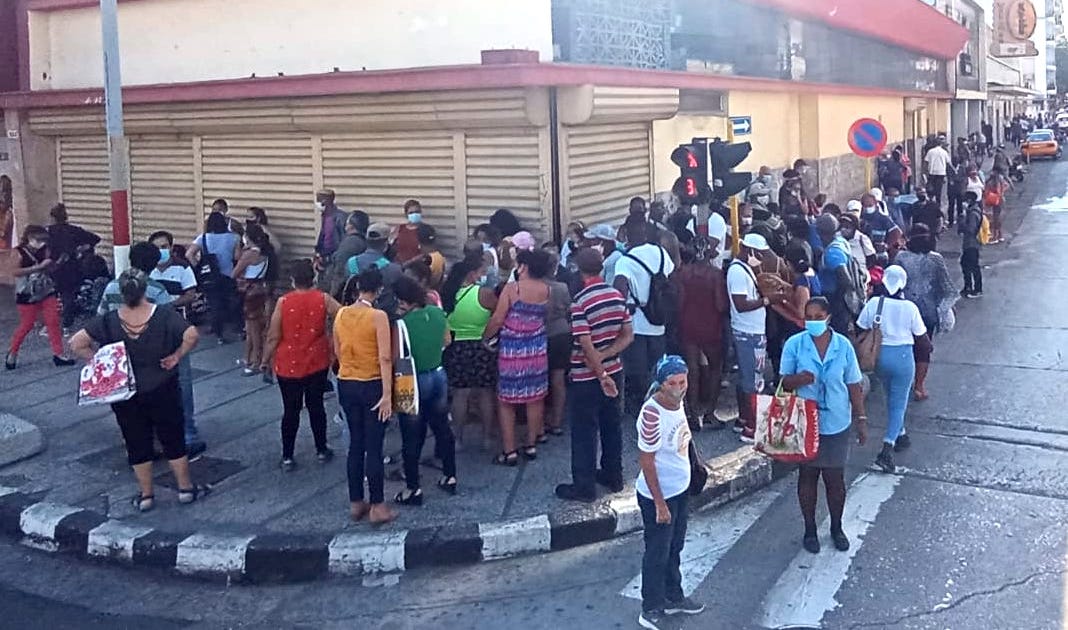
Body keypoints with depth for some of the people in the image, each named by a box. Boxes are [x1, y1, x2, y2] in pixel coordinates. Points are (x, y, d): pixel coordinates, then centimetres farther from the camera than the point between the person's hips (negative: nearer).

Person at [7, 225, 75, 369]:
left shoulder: (45, 251, 1)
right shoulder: (20, 252, -11)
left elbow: (52, 269, 11)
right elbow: (15, 271, -22)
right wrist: (39, 267, -25)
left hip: (46, 293, 4)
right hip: (27, 296, -4)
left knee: (53, 322, -1)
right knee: (26, 325, 5)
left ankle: (58, 355, 5)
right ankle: (12, 353, 25)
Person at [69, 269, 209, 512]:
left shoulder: (108, 321, -9)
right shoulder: (164, 316, -14)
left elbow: (76, 343, -12)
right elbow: (191, 335, -26)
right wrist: (177, 355, -13)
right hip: (163, 392, -1)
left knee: (137, 444, 13)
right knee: (173, 439, 13)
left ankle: (146, 495, 22)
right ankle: (186, 488, 23)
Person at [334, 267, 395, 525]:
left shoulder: (341, 314, 2)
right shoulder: (378, 316, -15)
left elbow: (337, 352, 11)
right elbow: (385, 358, -18)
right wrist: (387, 394, -17)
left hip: (345, 385, 6)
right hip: (371, 386, -5)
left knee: (356, 443, 15)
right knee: (374, 447, 1)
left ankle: (356, 503, 21)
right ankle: (377, 507, 7)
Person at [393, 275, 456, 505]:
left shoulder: (402, 323, -23)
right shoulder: (436, 312, -5)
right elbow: (447, 340, 10)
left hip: (415, 382, -6)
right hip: (438, 376, 6)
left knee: (412, 437, 5)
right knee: (442, 427, 19)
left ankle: (413, 489, 12)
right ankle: (450, 477, 29)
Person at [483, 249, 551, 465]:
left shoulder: (512, 288, -13)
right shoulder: (546, 290, -1)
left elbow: (497, 320, -13)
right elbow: (544, 316, 10)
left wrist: (484, 338, -1)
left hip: (512, 350, -4)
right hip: (537, 349, 4)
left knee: (506, 400, 5)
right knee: (535, 398, 14)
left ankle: (509, 451, 6)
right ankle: (531, 445, 22)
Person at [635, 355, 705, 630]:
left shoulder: (677, 401, -4)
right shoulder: (652, 414, -29)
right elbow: (646, 461, -24)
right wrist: (660, 503, -20)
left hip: (680, 489, 8)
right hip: (658, 495, -8)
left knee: (674, 548, 24)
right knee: (657, 554, 8)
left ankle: (673, 597, 42)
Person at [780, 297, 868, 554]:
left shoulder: (843, 345, -7)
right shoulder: (794, 344, -10)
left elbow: (854, 386, 0)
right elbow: (784, 382, -3)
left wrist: (861, 419, 0)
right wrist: (798, 379, -26)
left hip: (836, 424, 1)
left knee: (835, 478, 12)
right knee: (807, 475, 12)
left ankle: (836, 528, 33)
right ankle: (810, 529, 29)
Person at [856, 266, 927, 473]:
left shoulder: (873, 303, -8)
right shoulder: (909, 307, -13)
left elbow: (862, 329, -2)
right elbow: (920, 335, -4)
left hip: (879, 355, 3)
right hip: (902, 355, -3)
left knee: (892, 398, 25)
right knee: (899, 402, 3)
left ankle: (899, 435, 40)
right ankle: (887, 449, -9)